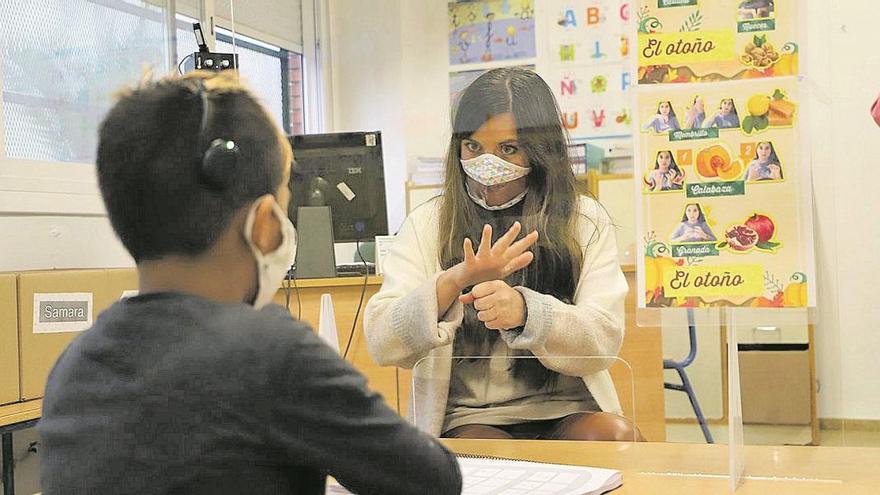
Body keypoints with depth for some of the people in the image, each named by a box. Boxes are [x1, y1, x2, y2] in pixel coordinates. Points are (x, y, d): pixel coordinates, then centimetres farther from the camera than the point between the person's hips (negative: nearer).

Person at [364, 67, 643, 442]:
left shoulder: (585, 221, 4)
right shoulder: (428, 225, 2)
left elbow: (604, 341, -9)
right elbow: (380, 343, -9)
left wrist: (524, 310, -29)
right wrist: (453, 281, -28)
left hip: (568, 414, 2)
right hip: (468, 418, -1)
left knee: (617, 435, -29)